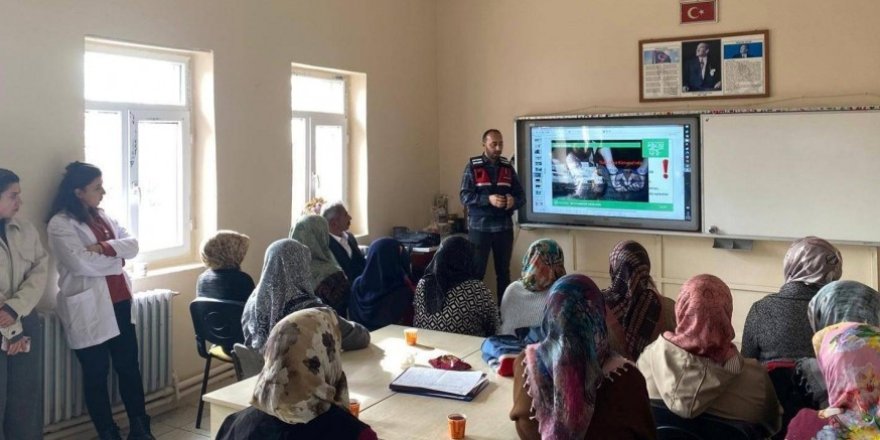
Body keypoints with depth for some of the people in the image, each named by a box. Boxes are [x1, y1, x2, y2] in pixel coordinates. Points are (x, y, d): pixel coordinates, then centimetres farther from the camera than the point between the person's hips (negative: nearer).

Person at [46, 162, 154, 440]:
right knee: (96, 373, 6)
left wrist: (105, 247, -15)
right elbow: (81, 263, -21)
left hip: (120, 302, 7)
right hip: (89, 309, -6)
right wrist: (117, 257, -7)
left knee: (129, 366, 10)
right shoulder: (60, 224, -9)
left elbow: (133, 245, 3)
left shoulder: (103, 217, 13)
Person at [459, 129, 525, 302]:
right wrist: (488, 199, -24)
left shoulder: (508, 167, 8)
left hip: (504, 228, 4)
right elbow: (465, 196, -9)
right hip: (479, 227, -3)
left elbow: (521, 196, 7)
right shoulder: (472, 166, -2)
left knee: (504, 272, 10)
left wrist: (514, 201, -16)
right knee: (476, 272, 0)